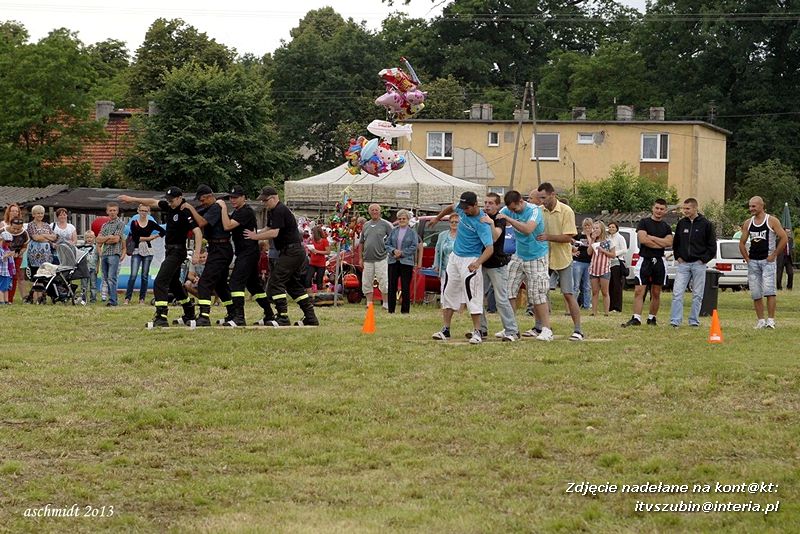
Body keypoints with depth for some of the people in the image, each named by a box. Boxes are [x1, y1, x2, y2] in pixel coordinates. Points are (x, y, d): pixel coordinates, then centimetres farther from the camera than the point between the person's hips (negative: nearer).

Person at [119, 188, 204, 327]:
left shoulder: (185, 212, -19)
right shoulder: (169, 206, 6)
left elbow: (197, 232, -26)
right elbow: (153, 202, 18)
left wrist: (197, 253, -35)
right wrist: (133, 199, 17)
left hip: (177, 252, -10)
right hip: (169, 251, 10)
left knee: (160, 282, -18)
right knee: (174, 284, 21)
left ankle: (161, 317, -25)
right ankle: (190, 315, 31)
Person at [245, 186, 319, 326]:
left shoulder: (280, 211, -15)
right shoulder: (272, 212, 18)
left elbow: (274, 233, -21)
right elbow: (268, 229, 20)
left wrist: (256, 237, -13)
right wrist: (255, 233, 4)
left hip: (292, 251, -11)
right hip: (297, 252, 11)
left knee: (276, 282, -11)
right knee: (294, 284, 14)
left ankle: (283, 317, -13)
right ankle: (310, 317, 13)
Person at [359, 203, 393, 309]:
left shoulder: (385, 224, -1)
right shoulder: (366, 225, 14)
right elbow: (362, 243, 19)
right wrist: (361, 258, 14)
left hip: (381, 259, -5)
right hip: (367, 259, 5)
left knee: (383, 282, -6)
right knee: (366, 283, 6)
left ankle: (386, 304, -2)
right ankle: (369, 303, 14)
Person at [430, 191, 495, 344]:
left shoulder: (482, 223, -25)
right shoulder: (461, 208, -5)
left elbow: (490, 248, -31)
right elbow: (451, 208, 21)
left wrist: (478, 263, -47)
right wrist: (437, 218, 35)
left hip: (470, 261, -8)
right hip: (454, 257, 8)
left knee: (472, 297, -11)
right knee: (448, 293, 10)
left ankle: (477, 332, -7)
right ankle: (445, 330, 17)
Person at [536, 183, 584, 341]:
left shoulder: (566, 211, -13)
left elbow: (568, 237, -18)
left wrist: (548, 237, -27)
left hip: (563, 260, -5)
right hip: (545, 259, 5)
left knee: (568, 294, -3)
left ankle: (578, 330, 1)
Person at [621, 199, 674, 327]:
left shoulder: (666, 227, 13)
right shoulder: (644, 223, 3)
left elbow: (669, 242, -4)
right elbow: (643, 239, -12)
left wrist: (651, 237, -9)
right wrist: (661, 243, -5)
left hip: (659, 261, 4)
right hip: (645, 259, -3)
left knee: (656, 293, 7)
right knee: (639, 290, -11)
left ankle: (652, 318, 16)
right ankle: (636, 318, -14)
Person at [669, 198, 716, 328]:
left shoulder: (706, 224, -2)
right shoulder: (681, 223, 8)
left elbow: (712, 245, 1)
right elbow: (675, 243, 20)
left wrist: (704, 259, -6)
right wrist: (677, 256, 8)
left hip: (698, 264, -2)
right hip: (683, 263, 2)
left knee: (697, 295, 4)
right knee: (677, 293, -6)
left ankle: (694, 321, 11)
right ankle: (675, 321, -7)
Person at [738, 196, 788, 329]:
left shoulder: (772, 221, -4)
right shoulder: (748, 223, 10)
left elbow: (784, 238, -7)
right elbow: (742, 243, 18)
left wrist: (774, 255, -9)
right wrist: (747, 258, 7)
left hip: (767, 261, -5)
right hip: (753, 262, 5)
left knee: (769, 290, -15)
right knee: (755, 293, 4)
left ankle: (770, 320, -13)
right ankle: (761, 321, 10)